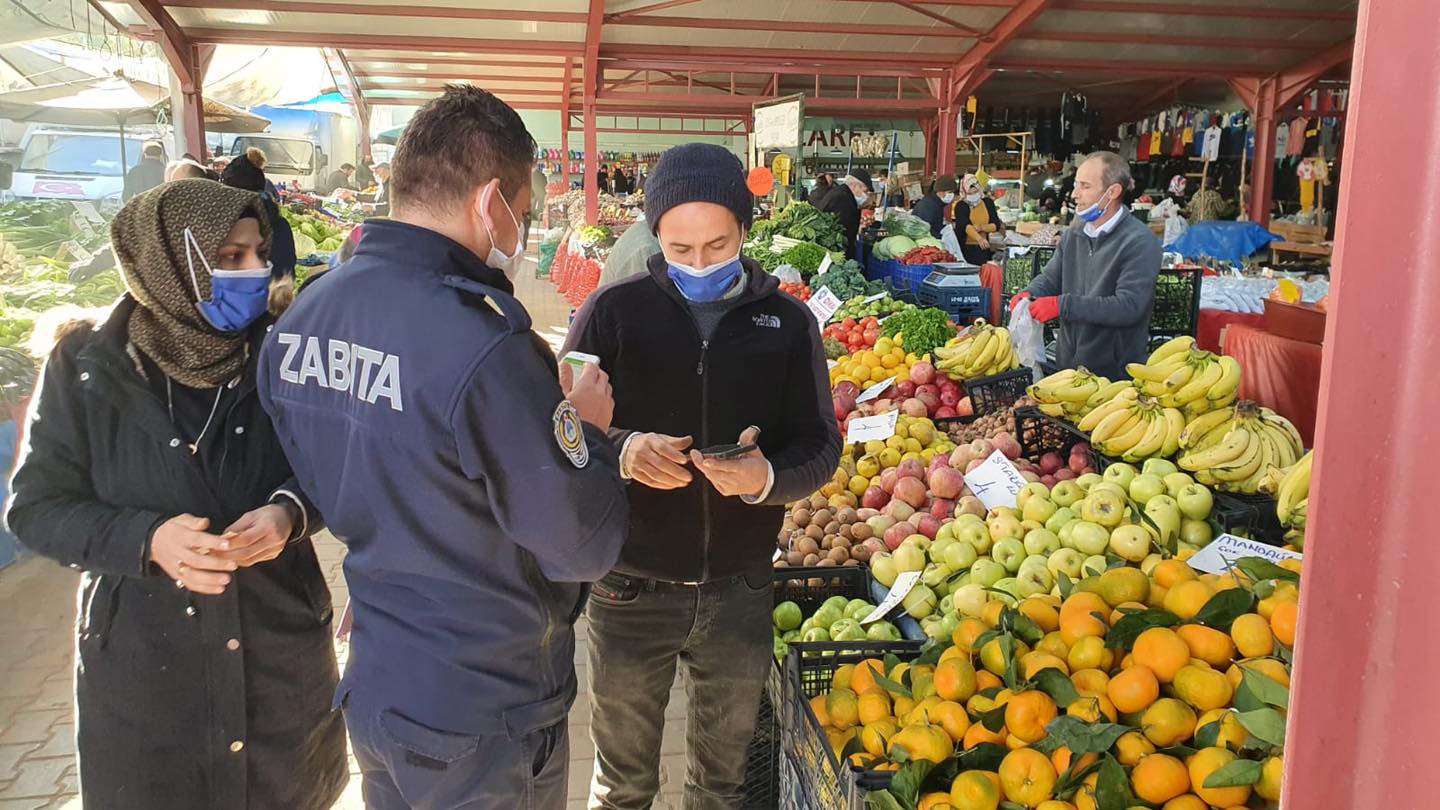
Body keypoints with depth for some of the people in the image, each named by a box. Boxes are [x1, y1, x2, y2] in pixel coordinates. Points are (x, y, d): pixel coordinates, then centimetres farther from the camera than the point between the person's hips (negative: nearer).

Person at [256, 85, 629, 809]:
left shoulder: (295, 320, -4)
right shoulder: (485, 349, -29)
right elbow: (581, 548, -22)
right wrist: (586, 427, -5)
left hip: (370, 692, 7)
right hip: (482, 730, -7)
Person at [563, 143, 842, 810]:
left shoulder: (787, 322, -1)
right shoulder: (614, 313, -6)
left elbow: (820, 444, -1)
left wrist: (766, 477, -23)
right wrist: (624, 451, -26)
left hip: (739, 593, 2)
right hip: (631, 587, -1)